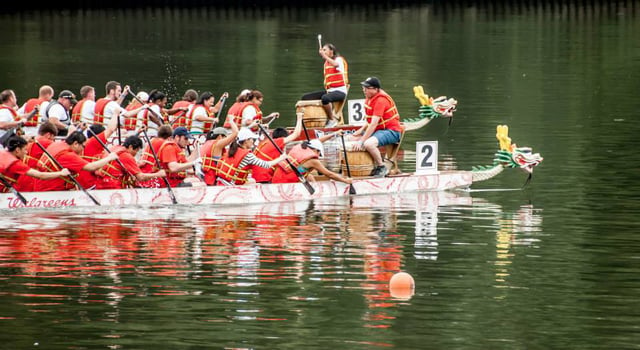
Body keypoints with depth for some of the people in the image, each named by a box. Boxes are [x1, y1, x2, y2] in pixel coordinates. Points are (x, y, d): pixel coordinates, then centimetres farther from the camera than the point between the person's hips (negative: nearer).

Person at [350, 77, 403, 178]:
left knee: (368, 144, -35)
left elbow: (373, 124, -27)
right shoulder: (369, 98, 7)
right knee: (352, 139, 10)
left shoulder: (380, 100, -23)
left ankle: (382, 168, -15)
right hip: (378, 130, 10)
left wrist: (361, 141, -27)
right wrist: (361, 130, 3)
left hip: (392, 131, -10)